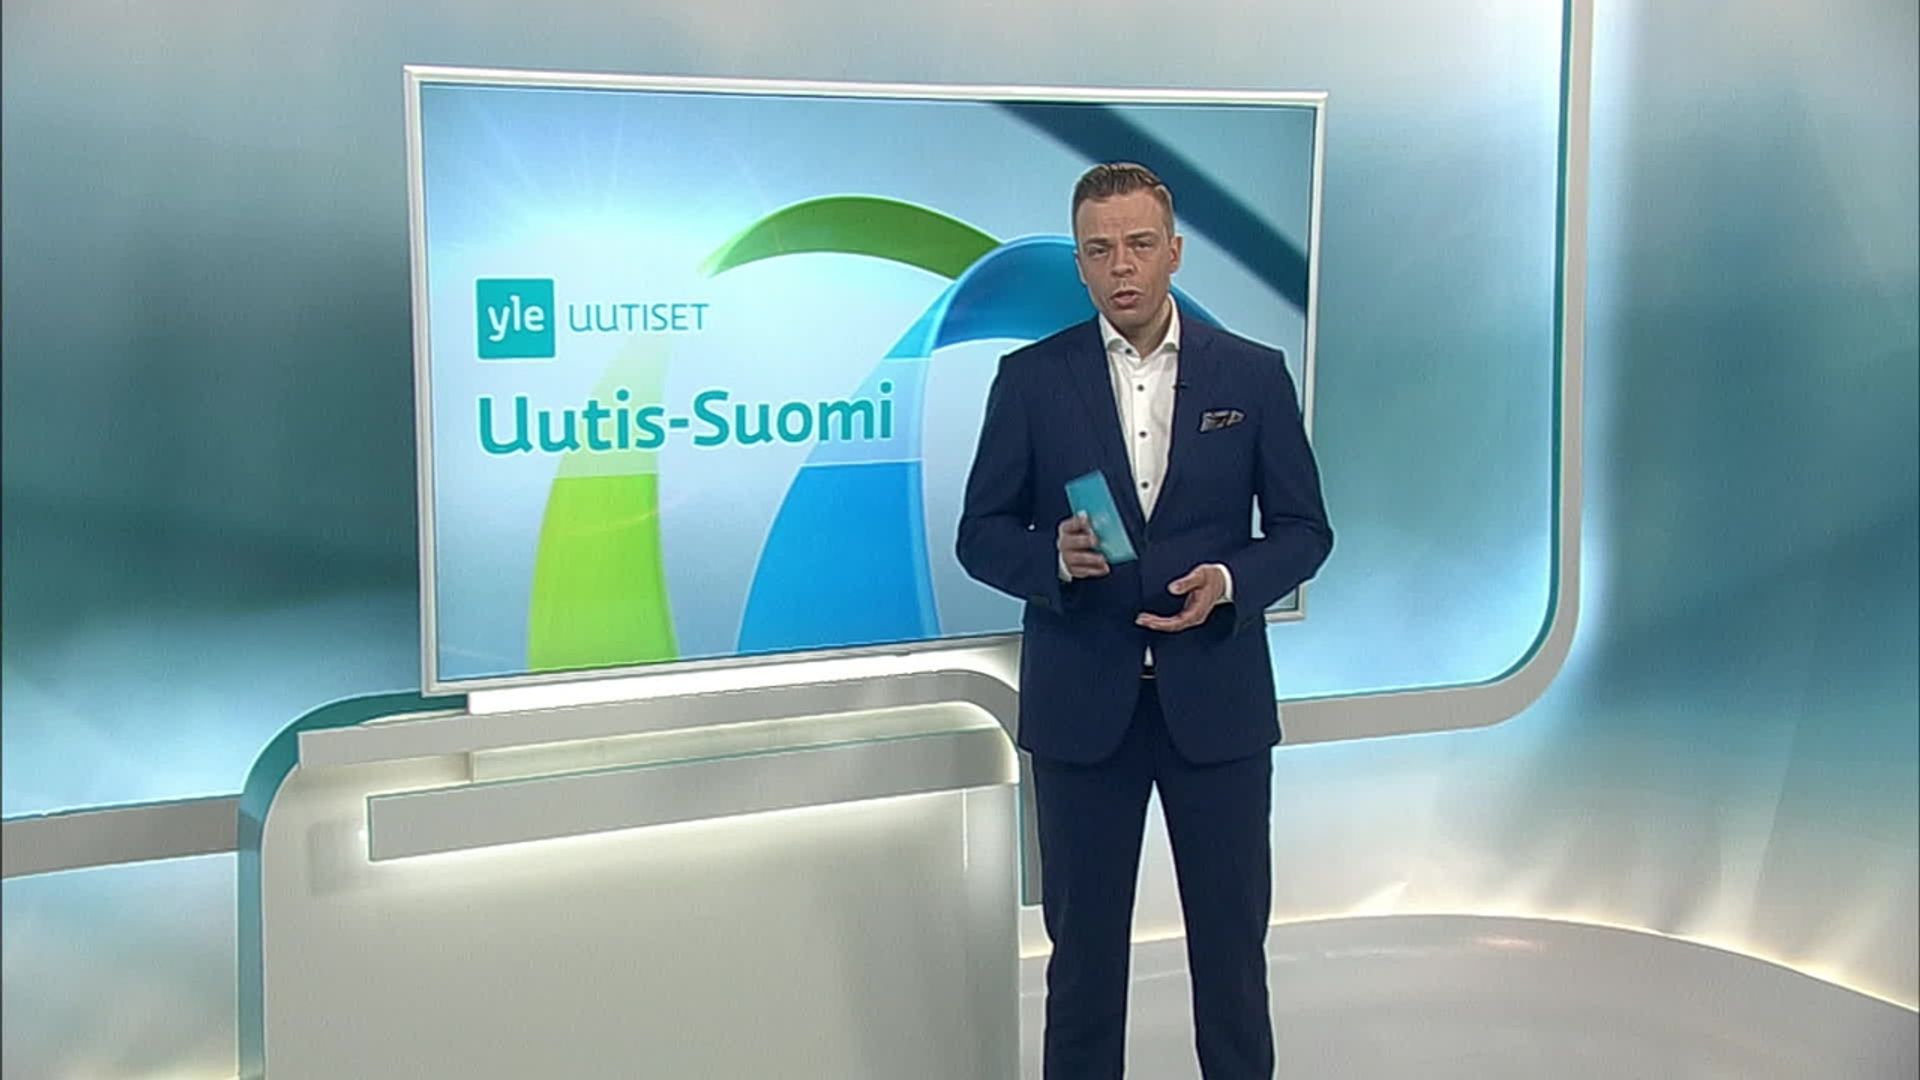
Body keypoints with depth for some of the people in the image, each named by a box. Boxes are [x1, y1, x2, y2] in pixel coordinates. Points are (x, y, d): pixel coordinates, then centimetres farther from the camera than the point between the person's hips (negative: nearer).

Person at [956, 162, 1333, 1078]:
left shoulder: (1253, 374, 1)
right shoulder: (1031, 378, 0)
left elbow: (1303, 529, 5)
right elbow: (982, 535, 2)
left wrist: (1228, 581, -15)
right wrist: (1055, 557, -19)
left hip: (1216, 697, 0)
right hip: (1081, 702, 0)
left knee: (1232, 938, 10)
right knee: (1083, 941, 10)